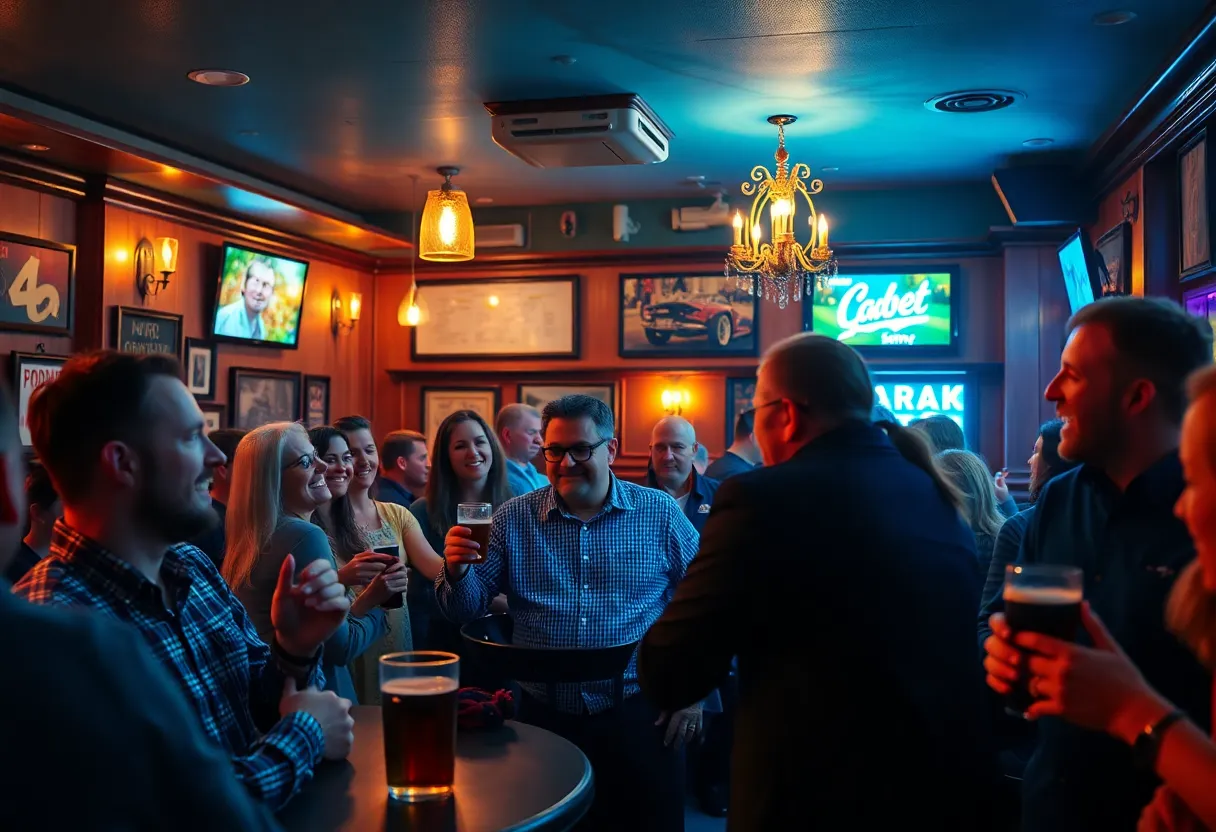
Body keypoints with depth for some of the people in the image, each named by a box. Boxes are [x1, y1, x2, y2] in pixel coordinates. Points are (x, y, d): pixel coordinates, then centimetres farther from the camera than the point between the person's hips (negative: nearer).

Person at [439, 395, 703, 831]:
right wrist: (457, 569, -19)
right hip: (544, 716, 1)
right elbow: (467, 609, 2)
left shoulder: (659, 513, -1)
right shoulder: (513, 518, 2)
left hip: (638, 715, -1)